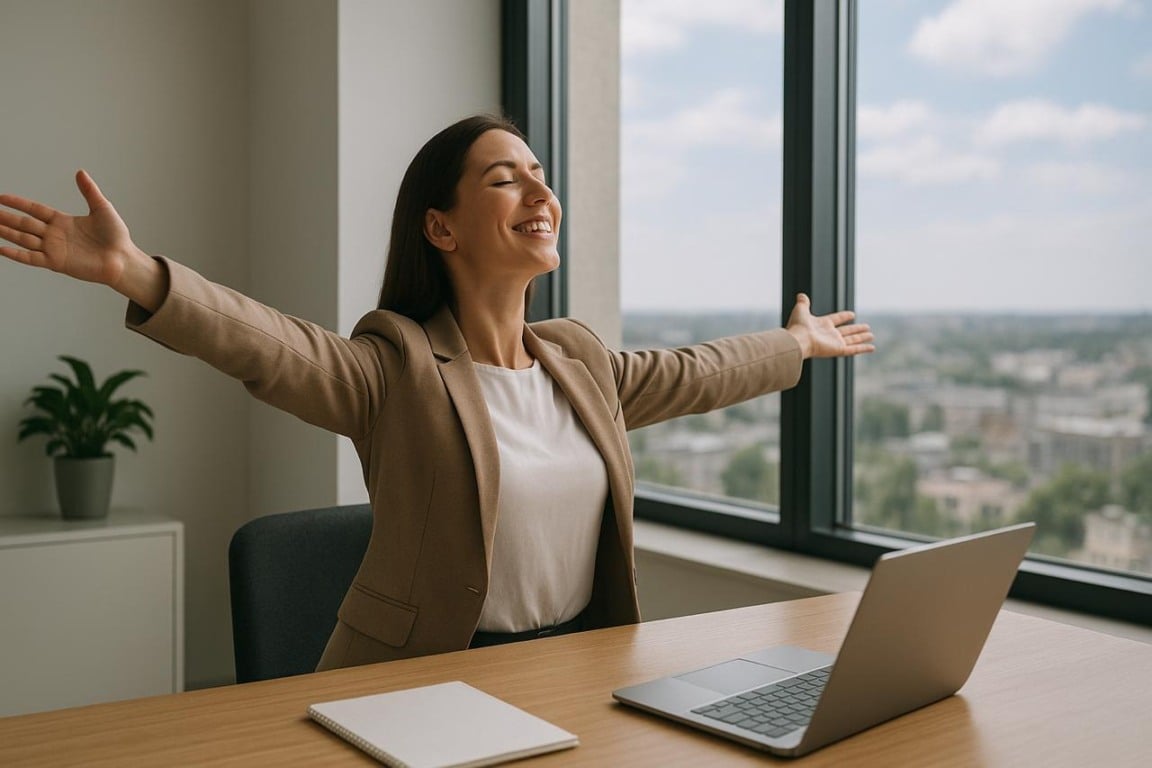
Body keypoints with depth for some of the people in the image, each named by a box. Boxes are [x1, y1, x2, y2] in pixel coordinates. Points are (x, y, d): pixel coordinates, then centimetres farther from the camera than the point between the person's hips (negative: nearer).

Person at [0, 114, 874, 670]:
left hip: (581, 676, 5)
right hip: (432, 690, -5)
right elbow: (273, 347, -28)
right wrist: (137, 275, -45)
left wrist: (798, 344, 37)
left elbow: (695, 375, 24)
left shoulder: (582, 361, 9)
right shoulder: (397, 369, -11)